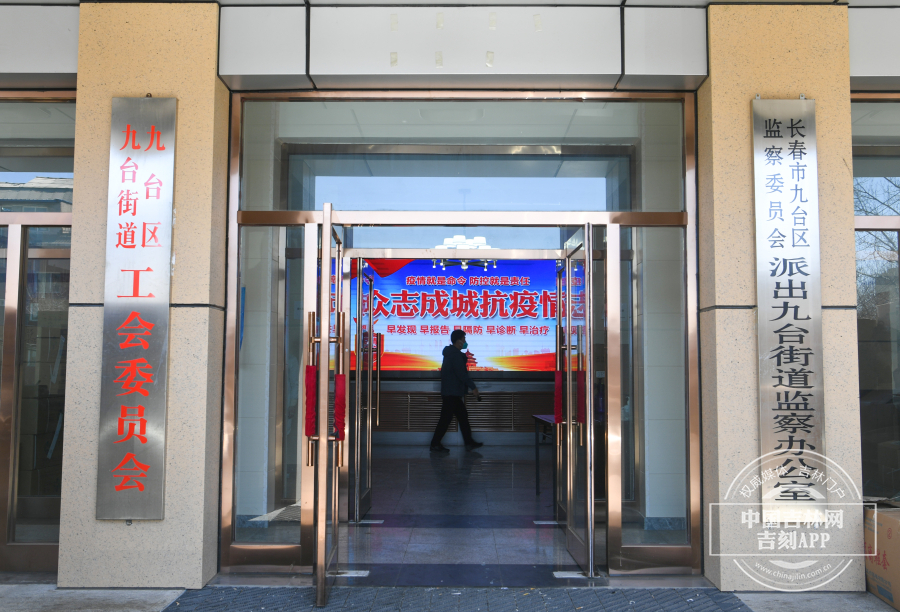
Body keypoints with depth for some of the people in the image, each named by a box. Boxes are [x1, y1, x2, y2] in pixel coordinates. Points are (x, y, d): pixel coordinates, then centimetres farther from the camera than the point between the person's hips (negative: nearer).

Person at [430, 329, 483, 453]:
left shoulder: (450, 352, 15)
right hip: (452, 392, -10)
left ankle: (469, 442, 16)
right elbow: (461, 373, -21)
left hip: (451, 392, 10)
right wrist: (473, 387, -18)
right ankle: (435, 445, 0)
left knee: (462, 415, 13)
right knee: (446, 418, -5)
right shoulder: (456, 354, -17)